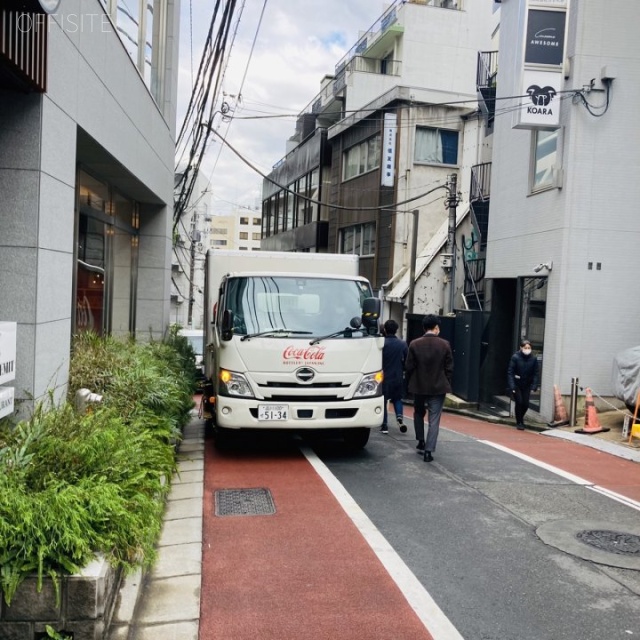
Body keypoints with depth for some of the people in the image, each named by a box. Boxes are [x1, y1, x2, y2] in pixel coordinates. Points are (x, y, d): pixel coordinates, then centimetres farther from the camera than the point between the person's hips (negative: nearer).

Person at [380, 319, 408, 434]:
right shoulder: (403, 344, -1)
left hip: (384, 377, -3)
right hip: (398, 377, 3)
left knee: (383, 401, 6)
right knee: (397, 399, 20)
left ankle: (384, 425, 6)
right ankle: (399, 416, -3)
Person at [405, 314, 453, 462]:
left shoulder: (414, 344, -7)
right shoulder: (444, 345, -7)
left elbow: (409, 367, -4)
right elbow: (449, 368, -3)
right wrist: (446, 383, 10)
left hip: (419, 386, 1)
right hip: (438, 387, -1)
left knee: (419, 414, 24)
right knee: (434, 420, 3)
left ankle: (421, 442, 27)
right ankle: (428, 450, -1)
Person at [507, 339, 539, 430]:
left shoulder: (533, 359, -6)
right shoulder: (515, 357, -14)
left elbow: (535, 374, -2)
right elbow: (510, 372, -14)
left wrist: (534, 386, -12)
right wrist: (512, 386, -20)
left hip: (527, 386, 3)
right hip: (516, 385, -3)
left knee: (525, 404, 3)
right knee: (519, 402, -7)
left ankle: (521, 418, 34)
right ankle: (519, 422, 13)